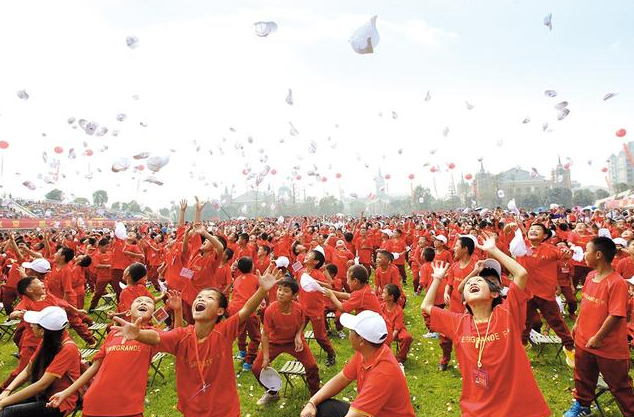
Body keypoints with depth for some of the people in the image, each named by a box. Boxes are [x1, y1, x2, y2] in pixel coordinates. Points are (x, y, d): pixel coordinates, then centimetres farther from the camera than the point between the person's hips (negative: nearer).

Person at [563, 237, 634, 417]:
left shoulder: (617, 282, -24)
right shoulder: (590, 276, 0)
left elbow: (615, 315, -25)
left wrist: (598, 338, -19)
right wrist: (577, 324, 16)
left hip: (610, 347, -7)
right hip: (584, 341, 7)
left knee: (619, 385, 12)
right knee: (583, 377, 24)